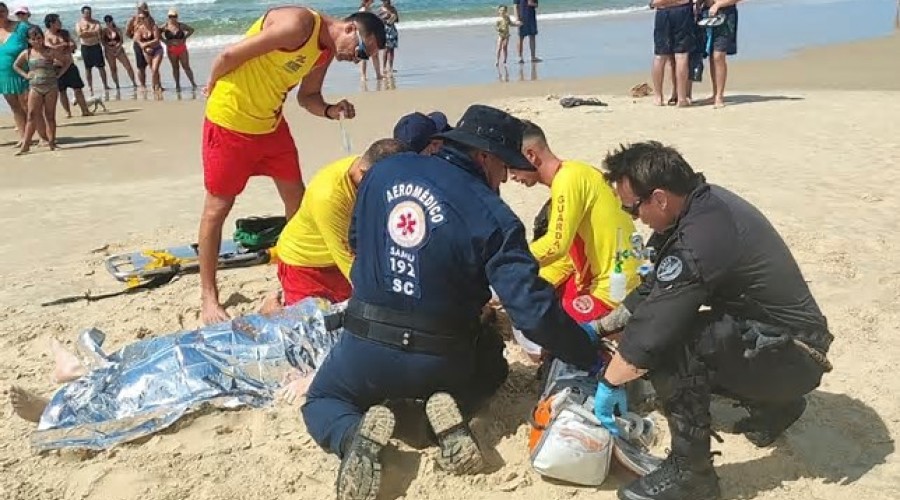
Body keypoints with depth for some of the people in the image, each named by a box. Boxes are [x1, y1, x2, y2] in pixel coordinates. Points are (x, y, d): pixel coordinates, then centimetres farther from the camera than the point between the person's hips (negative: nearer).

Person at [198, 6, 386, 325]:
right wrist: (213, 91, -4)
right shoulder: (298, 24, -24)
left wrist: (331, 111, -8)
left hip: (270, 123, 8)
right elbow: (229, 56, -21)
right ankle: (208, 297, 11)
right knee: (217, 208, 1)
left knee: (297, 198, 11)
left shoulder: (326, 52, 3)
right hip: (230, 121, -8)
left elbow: (307, 96, 13)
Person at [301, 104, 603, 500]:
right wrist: (592, 358, -4)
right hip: (439, 362, -1)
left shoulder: (383, 170, -2)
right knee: (491, 364, 33)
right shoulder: (492, 216, -14)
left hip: (364, 347, 1)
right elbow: (534, 310, -18)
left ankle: (355, 433, -7)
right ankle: (451, 409, 0)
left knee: (320, 402, 29)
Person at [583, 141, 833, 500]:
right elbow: (654, 291, 10)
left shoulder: (701, 238, -30)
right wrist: (599, 327, 15)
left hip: (791, 355, -9)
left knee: (669, 347, -27)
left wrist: (609, 384, -11)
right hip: (774, 337, 9)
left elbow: (652, 328, -26)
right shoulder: (702, 203, -1)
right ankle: (772, 405, 24)